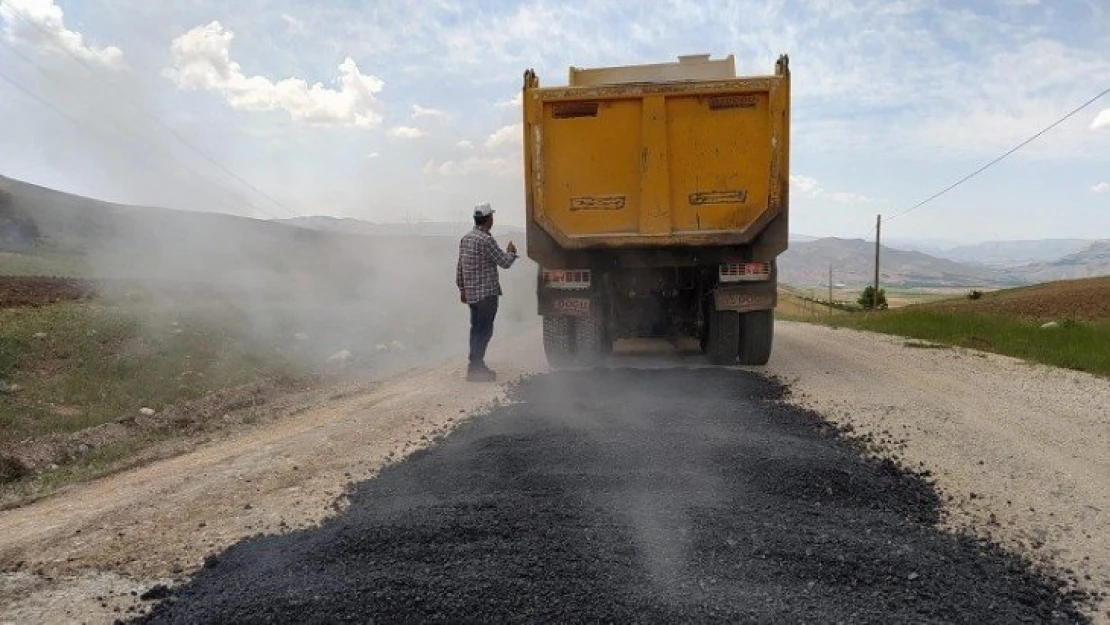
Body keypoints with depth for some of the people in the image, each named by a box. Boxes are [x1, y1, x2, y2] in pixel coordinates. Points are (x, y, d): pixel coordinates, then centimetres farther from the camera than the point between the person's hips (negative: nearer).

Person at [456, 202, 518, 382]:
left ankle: (476, 366, 22)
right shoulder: (486, 240, -16)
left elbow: (460, 267, 15)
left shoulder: (465, 239, 11)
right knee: (484, 331, -4)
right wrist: (511, 252, 9)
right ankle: (475, 369, -4)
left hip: (471, 293, 9)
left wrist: (462, 288, 22)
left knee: (477, 330, 15)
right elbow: (505, 262, -12)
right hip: (486, 293, -9)